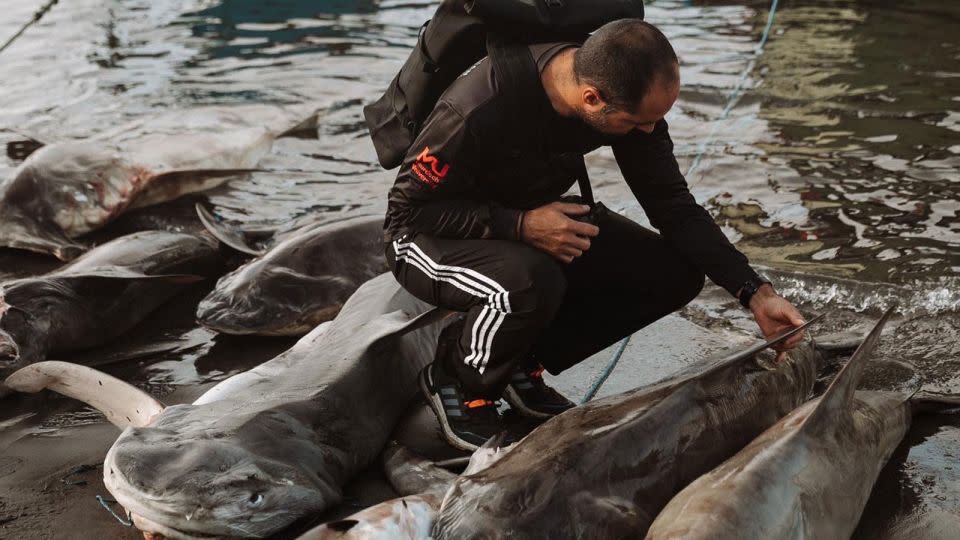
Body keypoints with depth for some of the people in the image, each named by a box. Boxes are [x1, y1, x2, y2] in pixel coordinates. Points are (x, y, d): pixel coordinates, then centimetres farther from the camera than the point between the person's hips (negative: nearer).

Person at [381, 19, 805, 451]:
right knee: (532, 282, -39)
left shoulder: (627, 94, -17)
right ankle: (454, 380, -7)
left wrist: (756, 293, -15)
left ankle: (523, 361, 2)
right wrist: (520, 225, -35)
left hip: (533, 219, 6)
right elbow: (407, 207, -23)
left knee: (674, 272, -9)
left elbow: (673, 206, -8)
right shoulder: (479, 110, -34)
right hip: (431, 236, -6)